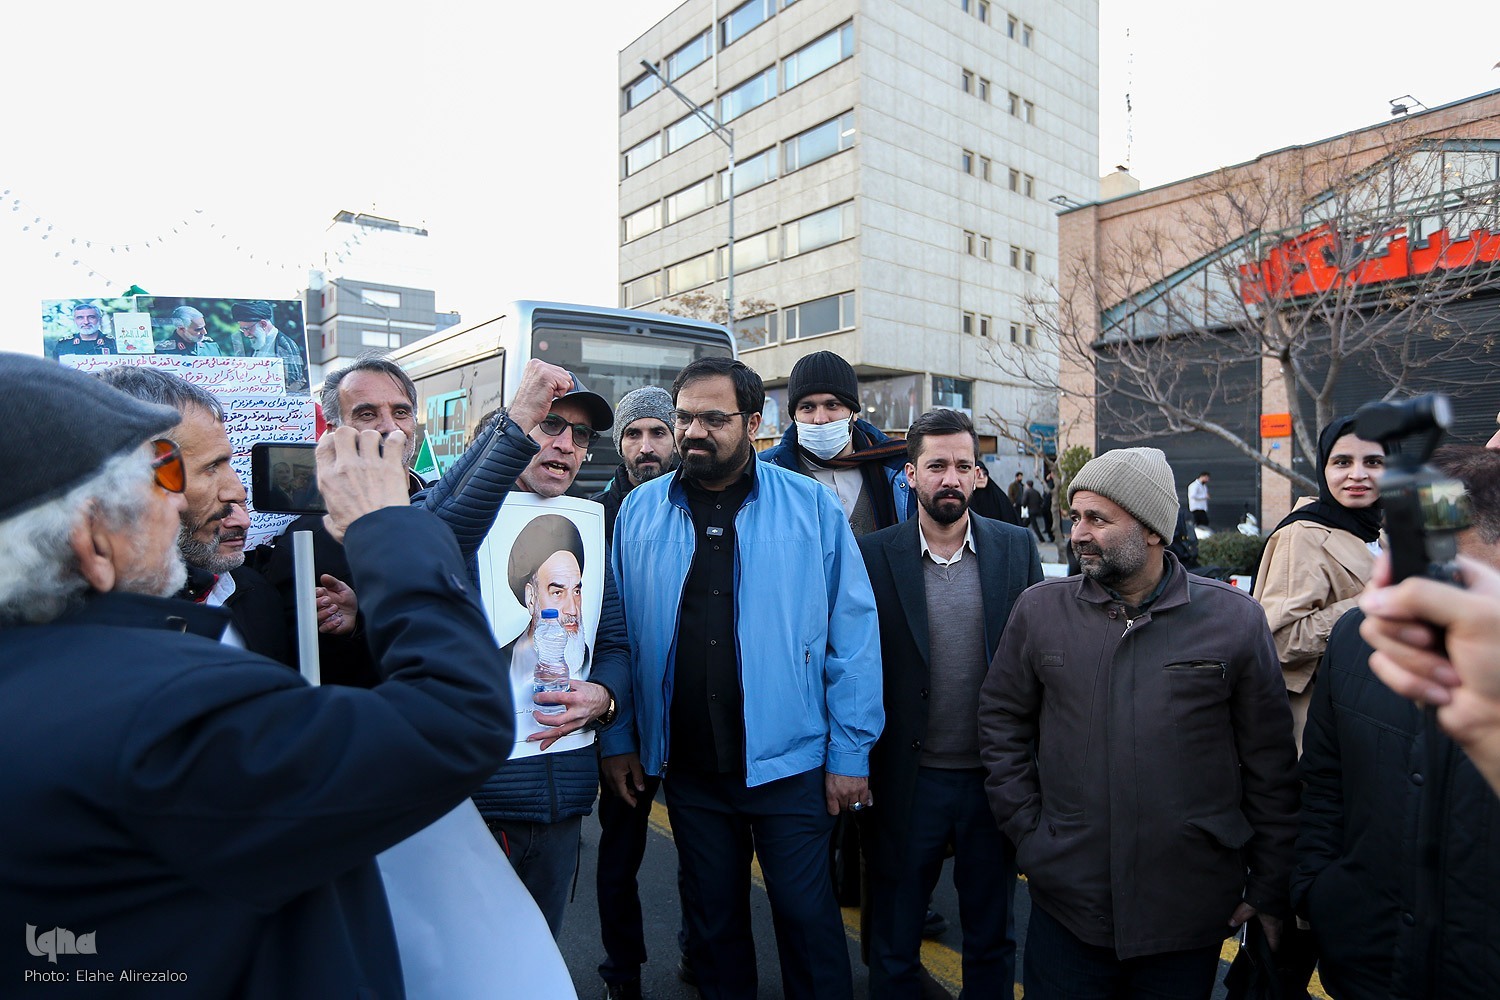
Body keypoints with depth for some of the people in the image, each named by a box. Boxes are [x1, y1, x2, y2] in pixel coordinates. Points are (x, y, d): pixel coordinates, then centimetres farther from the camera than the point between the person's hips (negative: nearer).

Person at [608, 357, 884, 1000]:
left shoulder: (813, 507, -7)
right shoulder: (640, 511, 0)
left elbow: (852, 635, -6)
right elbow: (620, 632, 6)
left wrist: (850, 753, -6)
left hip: (787, 760, -2)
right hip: (687, 765, 3)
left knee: (807, 915, 10)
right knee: (712, 916, 20)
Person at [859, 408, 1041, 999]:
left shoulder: (1017, 548, -1)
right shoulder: (873, 556, -8)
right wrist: (856, 769, -5)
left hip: (994, 778, 2)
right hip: (908, 781, -1)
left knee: (991, 940, 22)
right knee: (894, 948, 17)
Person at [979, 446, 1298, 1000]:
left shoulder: (1234, 618, -5)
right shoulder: (1039, 609, -3)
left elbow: (1269, 762, 1)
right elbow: (1001, 720, 5)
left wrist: (1270, 887, 4)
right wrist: (1027, 831, 0)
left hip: (1192, 911, 0)